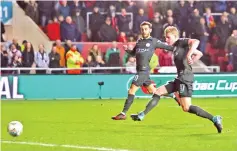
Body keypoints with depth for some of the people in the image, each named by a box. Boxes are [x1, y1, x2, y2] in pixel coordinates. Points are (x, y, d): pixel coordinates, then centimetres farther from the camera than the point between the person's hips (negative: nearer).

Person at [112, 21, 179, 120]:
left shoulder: (154, 41, -2)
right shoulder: (139, 41, 18)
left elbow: (168, 47, 2)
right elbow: (133, 53, 28)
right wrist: (126, 49, 9)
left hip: (144, 70, -8)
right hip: (140, 70, 8)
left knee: (132, 91, -11)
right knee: (153, 91, 14)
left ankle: (123, 113, -10)